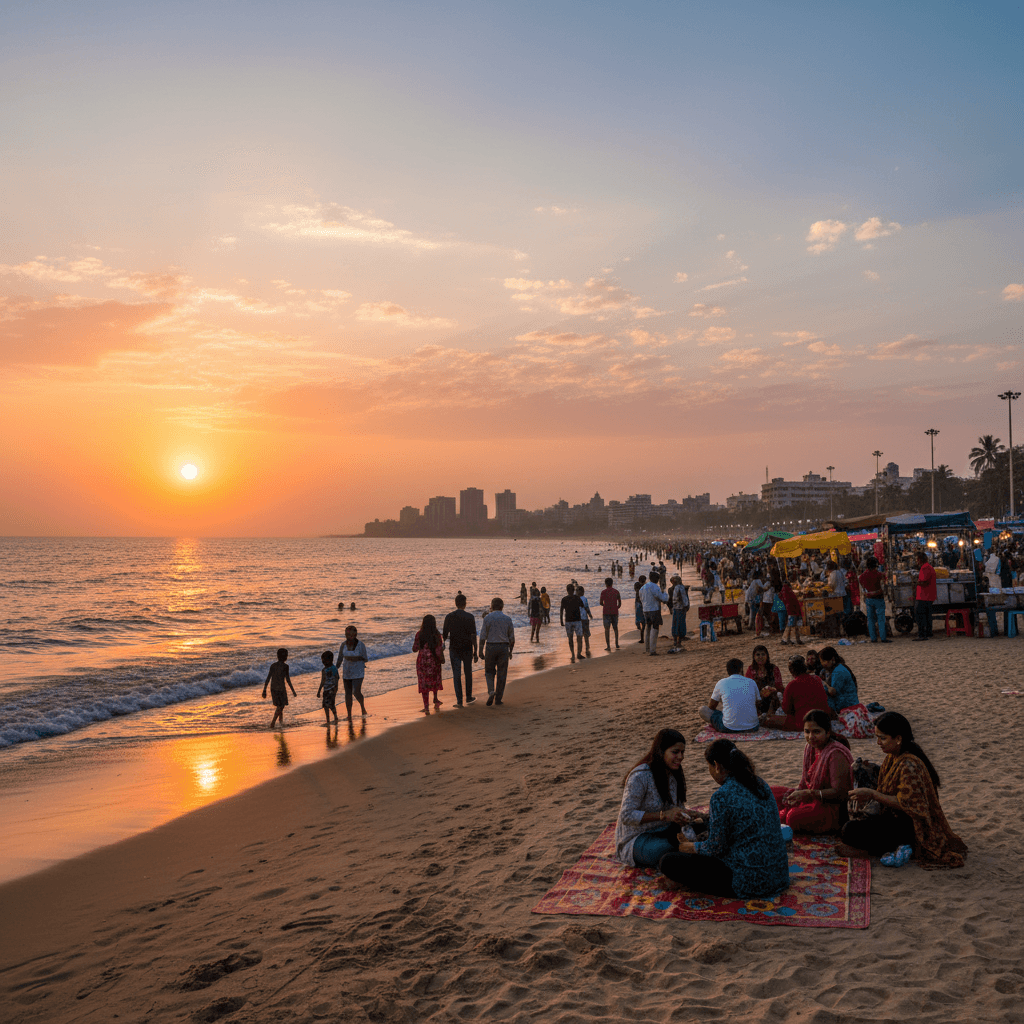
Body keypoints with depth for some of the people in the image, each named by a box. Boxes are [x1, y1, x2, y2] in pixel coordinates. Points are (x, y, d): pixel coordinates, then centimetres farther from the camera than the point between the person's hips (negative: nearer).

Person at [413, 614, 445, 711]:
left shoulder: (419, 635, -9)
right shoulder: (436, 635, -13)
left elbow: (415, 648, -5)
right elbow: (439, 650, -15)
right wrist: (442, 659, 2)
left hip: (422, 660, 0)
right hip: (434, 660, 0)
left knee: (424, 682, 6)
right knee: (435, 679, 25)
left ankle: (426, 706, 3)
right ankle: (435, 699, 38)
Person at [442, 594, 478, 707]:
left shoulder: (449, 617, -4)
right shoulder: (470, 616, -9)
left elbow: (444, 635, 1)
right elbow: (473, 636, -11)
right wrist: (475, 652, -7)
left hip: (454, 649, 1)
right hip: (467, 649, -1)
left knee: (456, 675, 3)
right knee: (468, 673, 16)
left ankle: (459, 700, -2)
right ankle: (469, 698, 26)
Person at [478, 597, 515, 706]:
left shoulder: (487, 618, -3)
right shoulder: (507, 619, 3)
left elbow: (483, 636, -7)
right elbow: (512, 637, 6)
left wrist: (481, 650, -2)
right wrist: (510, 651, 18)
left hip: (490, 647, -1)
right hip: (503, 647, 1)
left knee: (489, 672, 14)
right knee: (501, 674, 7)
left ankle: (491, 691, -11)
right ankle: (498, 700, 7)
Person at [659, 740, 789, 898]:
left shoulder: (722, 796, -20)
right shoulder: (760, 784, 5)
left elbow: (716, 848, -15)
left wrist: (693, 847, 6)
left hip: (750, 882, -9)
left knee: (668, 862, -7)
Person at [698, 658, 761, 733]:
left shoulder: (721, 683, 0)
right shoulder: (752, 682, 5)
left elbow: (711, 707, 12)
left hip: (729, 728, -3)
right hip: (752, 728, 3)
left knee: (702, 710, 13)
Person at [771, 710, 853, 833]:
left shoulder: (836, 754, -21)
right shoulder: (810, 747, 6)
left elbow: (839, 792, -25)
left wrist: (808, 794, -31)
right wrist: (796, 792, -9)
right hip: (815, 799, 9)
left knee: (795, 817, -33)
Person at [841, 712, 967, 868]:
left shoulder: (909, 765, -26)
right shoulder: (893, 757, 4)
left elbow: (906, 804, -25)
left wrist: (872, 794, -20)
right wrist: (869, 794, -2)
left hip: (910, 827, -10)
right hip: (897, 816, 10)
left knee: (851, 831, -21)